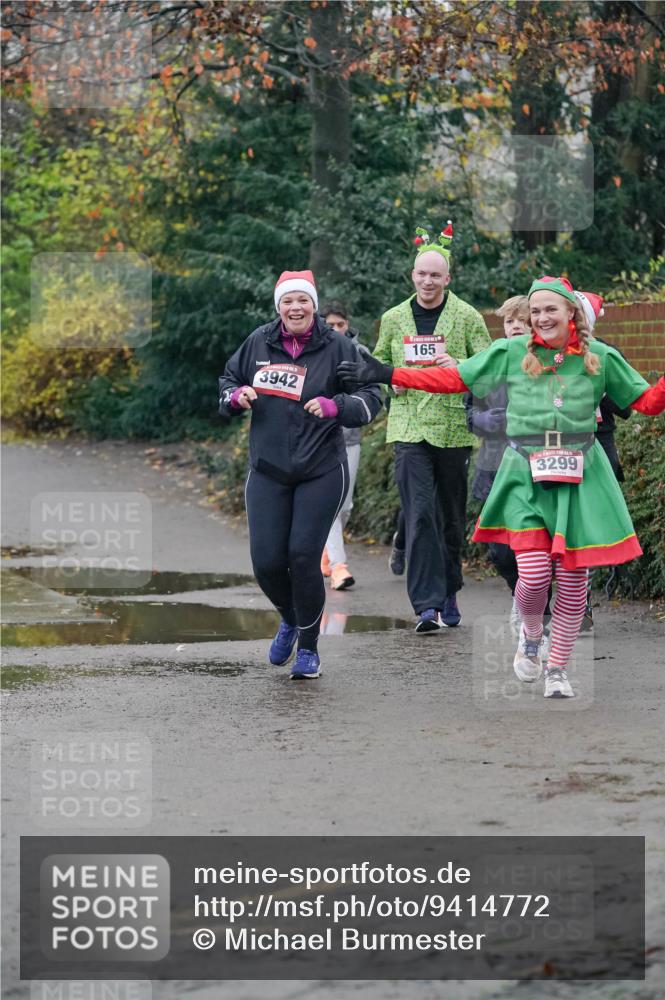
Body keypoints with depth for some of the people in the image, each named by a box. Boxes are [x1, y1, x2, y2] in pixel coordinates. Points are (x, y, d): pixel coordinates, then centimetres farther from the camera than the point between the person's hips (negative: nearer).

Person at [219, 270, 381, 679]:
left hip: (321, 472, -3)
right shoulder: (258, 343, 4)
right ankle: (290, 619, 31)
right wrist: (237, 396, -4)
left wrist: (334, 406, -23)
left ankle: (309, 648, 10)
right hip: (268, 471, 3)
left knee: (303, 557, -8)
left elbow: (370, 398, -5)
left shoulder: (336, 347, -5)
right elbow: (228, 381, 19)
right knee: (266, 561, -2)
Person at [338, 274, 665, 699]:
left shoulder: (600, 358, 3)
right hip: (526, 477, -1)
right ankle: (531, 637, 23)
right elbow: (454, 378, 5)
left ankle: (558, 668, 18)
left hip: (580, 478, 1)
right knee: (534, 575, -11)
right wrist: (387, 374, 1)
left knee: (573, 578, 1)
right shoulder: (512, 353, 2)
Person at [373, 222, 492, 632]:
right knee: (419, 514, -12)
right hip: (409, 428, 0)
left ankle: (449, 591, 27)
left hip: (454, 427, 0)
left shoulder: (467, 317, 1)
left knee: (454, 514, 10)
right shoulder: (394, 318, 9)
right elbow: (379, 365, 23)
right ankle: (428, 605, -17)